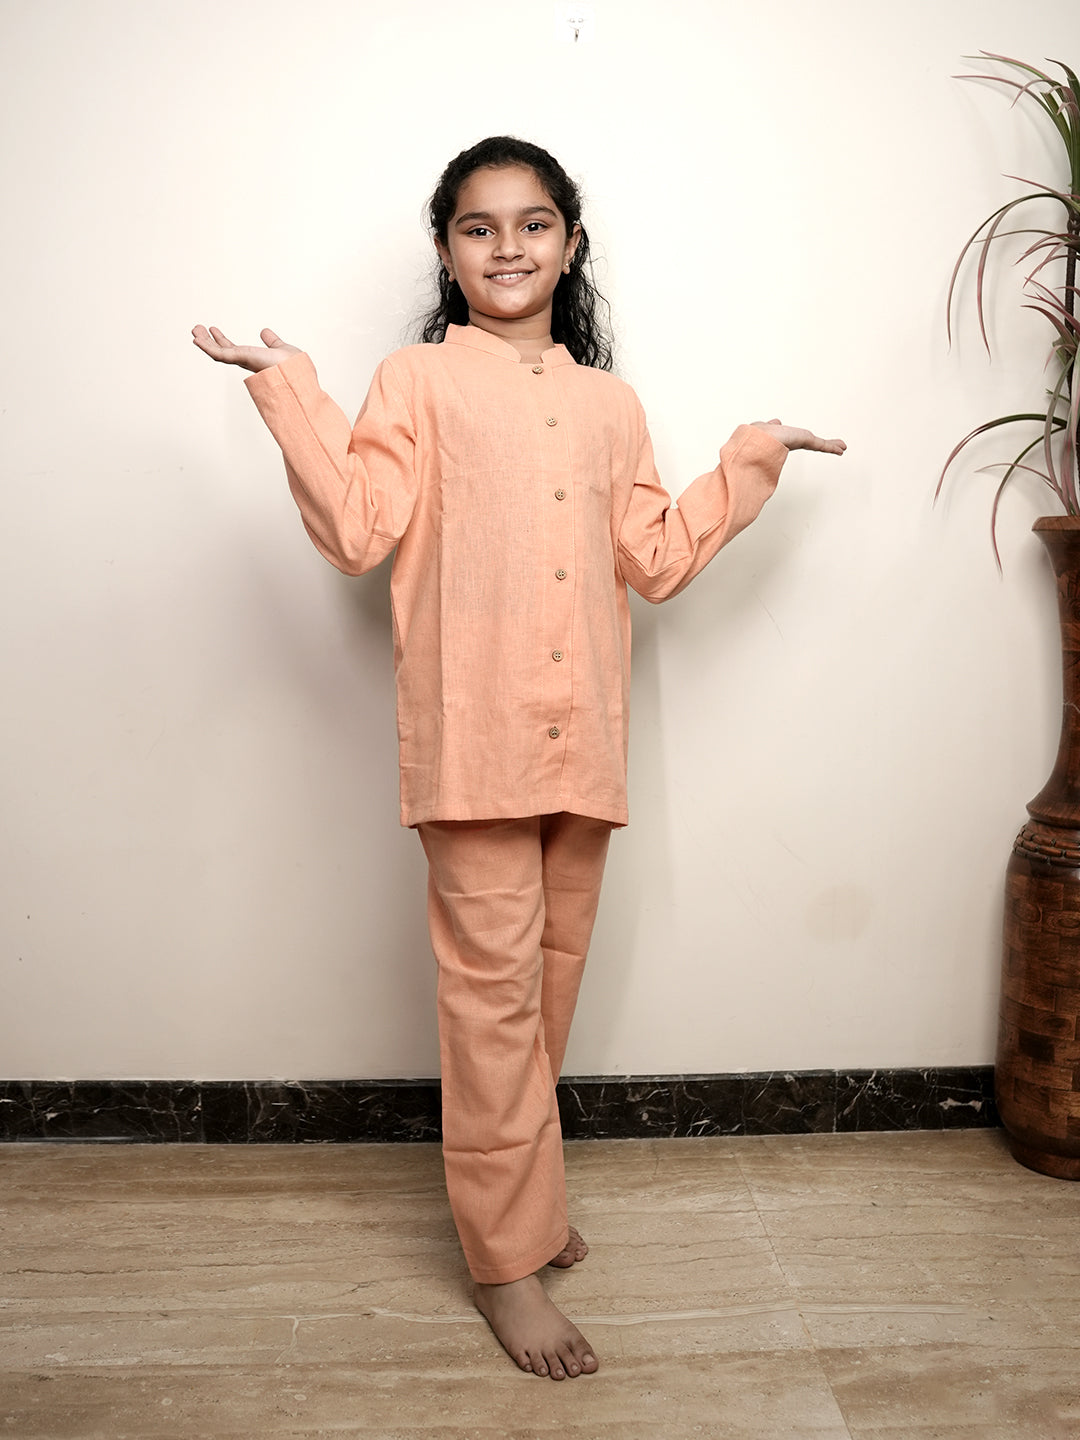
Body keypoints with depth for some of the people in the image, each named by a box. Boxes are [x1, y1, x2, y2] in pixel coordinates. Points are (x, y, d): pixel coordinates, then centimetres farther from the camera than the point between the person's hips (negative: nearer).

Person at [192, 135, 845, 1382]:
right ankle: (507, 1257, 12)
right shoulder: (417, 383, 4)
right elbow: (358, 530, -8)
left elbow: (657, 558, 14)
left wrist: (749, 461, 16)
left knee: (553, 975, 13)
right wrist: (288, 389, -9)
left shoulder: (608, 403, 17)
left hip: (583, 740, 5)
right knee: (492, 988, -1)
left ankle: (510, 1183, 34)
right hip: (474, 740, -4)